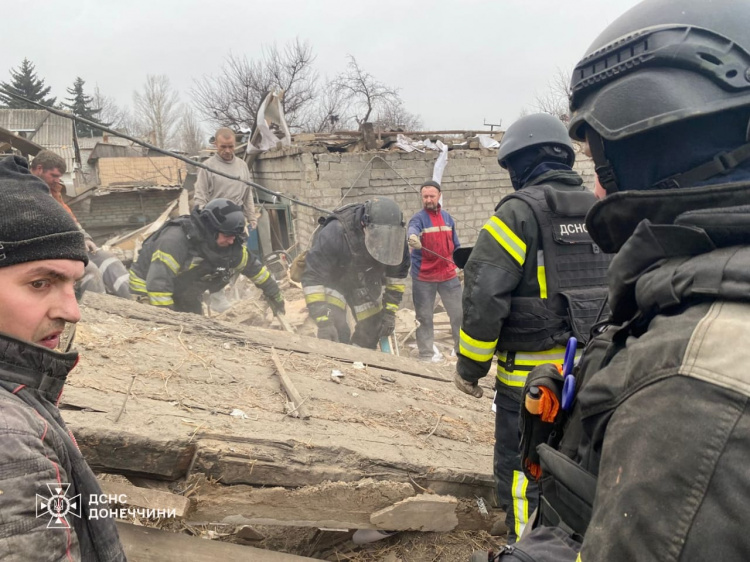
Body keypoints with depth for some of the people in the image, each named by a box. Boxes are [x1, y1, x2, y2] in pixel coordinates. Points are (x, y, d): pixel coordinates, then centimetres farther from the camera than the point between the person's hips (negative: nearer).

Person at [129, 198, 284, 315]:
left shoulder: (231, 247, -12)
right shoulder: (176, 239, -36)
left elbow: (252, 266, 4)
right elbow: (158, 282, -39)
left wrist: (275, 295, 13)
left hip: (186, 294, 7)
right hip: (149, 288, -7)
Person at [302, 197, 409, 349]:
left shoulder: (395, 236, -25)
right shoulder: (336, 233, -40)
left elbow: (397, 273, -8)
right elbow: (312, 277, -36)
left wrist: (390, 312, -12)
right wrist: (323, 322, -41)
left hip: (365, 281, 5)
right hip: (332, 280, -4)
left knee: (371, 332, 8)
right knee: (336, 336, -19)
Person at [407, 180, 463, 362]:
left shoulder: (448, 218, 9)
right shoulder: (418, 218, -7)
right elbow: (412, 229, -32)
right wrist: (412, 238, -54)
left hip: (448, 275, 4)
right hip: (423, 278, -4)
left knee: (459, 314, 8)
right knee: (424, 317, 4)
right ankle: (426, 356, 13)